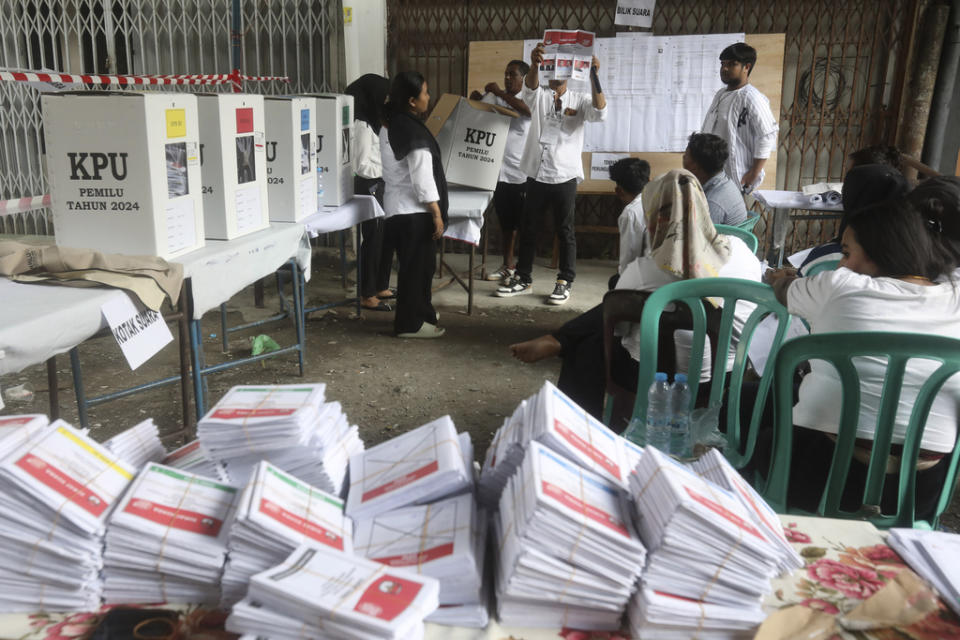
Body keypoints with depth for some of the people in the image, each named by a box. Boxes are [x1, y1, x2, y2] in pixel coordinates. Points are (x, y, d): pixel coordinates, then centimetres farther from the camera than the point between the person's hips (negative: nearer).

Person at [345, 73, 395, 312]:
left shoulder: (375, 122, 11)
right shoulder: (362, 126, -17)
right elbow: (362, 166, -21)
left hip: (381, 186, 9)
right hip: (370, 187, -9)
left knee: (387, 237, 14)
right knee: (373, 239, -3)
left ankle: (381, 287, 26)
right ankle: (367, 296, 6)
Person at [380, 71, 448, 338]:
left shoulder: (391, 124, 9)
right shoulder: (413, 131, -20)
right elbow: (422, 177, -21)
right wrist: (437, 214, -17)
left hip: (398, 208, 9)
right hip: (414, 211, -9)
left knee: (416, 265, 19)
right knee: (417, 267, 1)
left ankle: (419, 312, 31)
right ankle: (410, 324, 9)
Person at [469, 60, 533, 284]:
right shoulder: (494, 97, 11)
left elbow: (528, 110, -24)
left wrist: (500, 93, -21)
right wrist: (475, 100, -11)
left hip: (522, 173, -5)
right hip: (499, 171, 5)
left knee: (523, 222, 0)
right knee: (505, 221, 13)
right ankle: (507, 264, 24)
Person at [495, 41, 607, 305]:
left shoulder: (580, 100, 4)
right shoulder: (538, 96, 6)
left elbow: (600, 112, -15)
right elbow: (529, 86, -17)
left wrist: (593, 77, -27)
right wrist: (534, 64, -39)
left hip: (565, 176, -2)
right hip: (537, 174, 2)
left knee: (565, 230, 3)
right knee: (528, 227, 8)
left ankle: (565, 282, 11)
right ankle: (523, 278, 20)